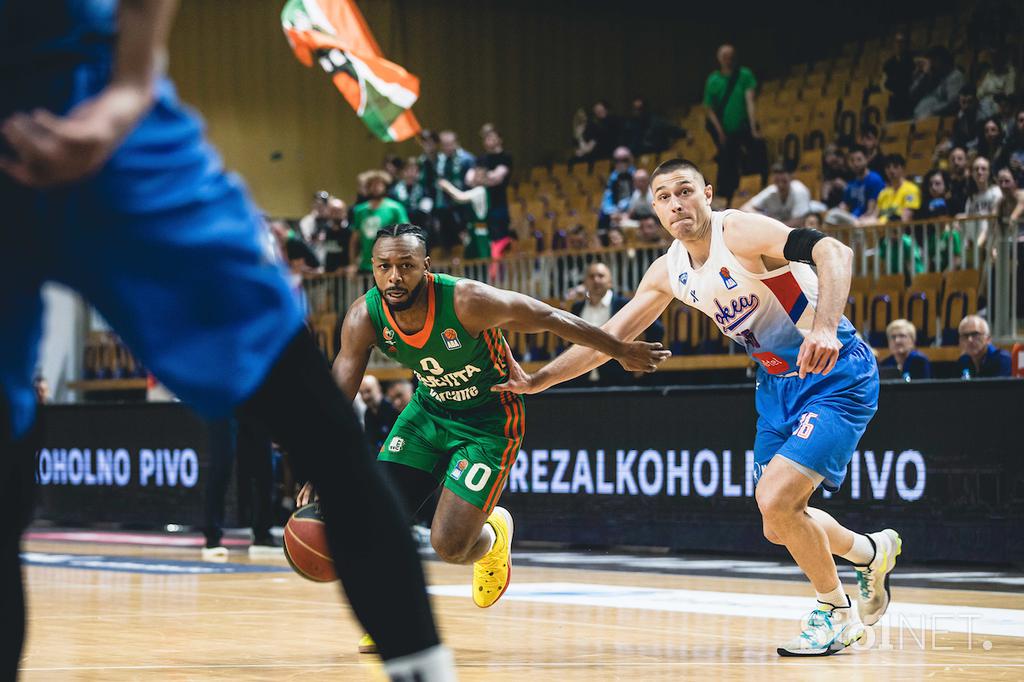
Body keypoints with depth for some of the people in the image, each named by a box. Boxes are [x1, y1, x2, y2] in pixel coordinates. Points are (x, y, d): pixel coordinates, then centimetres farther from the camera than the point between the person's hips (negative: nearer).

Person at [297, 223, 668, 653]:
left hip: (489, 420, -4)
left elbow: (551, 319, -20)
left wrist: (621, 352, -10)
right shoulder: (364, 318, -19)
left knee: (449, 545, -14)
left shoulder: (467, 302, -32)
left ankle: (493, 534, 24)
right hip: (430, 408, 5)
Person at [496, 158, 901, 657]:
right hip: (777, 383, 8)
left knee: (776, 500, -21)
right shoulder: (669, 271, 3)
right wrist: (537, 381, 7)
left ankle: (836, 614, 1)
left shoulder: (739, 232, -20)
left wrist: (824, 328, -50)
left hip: (835, 374, -8)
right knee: (779, 527, 12)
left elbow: (833, 253, -35)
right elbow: (610, 336, 12)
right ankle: (872, 552, 40)